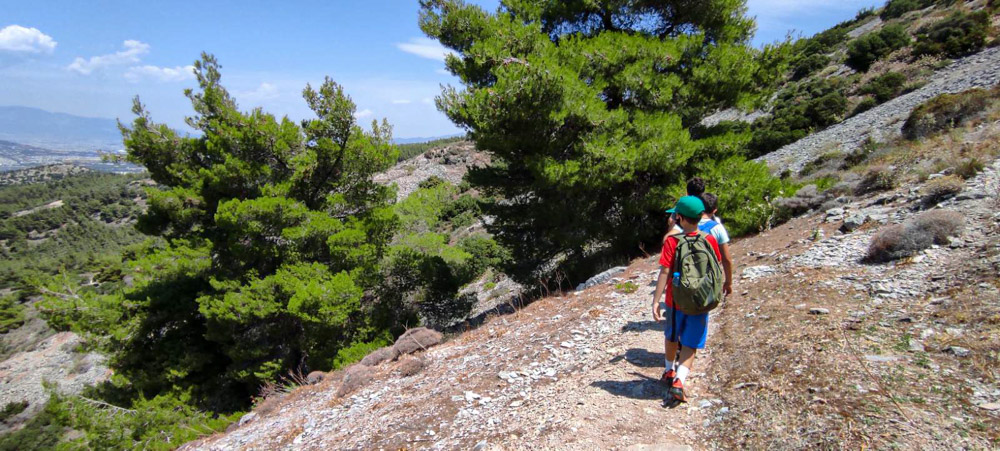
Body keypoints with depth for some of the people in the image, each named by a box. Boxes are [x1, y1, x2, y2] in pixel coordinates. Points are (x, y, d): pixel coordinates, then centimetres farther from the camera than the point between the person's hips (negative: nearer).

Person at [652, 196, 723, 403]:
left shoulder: (672, 241, -14)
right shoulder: (710, 240, -7)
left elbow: (665, 273, -18)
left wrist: (656, 300, -15)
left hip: (675, 300, 0)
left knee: (671, 337, 22)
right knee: (690, 345, 7)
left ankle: (669, 372, 39)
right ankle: (679, 381, -7)